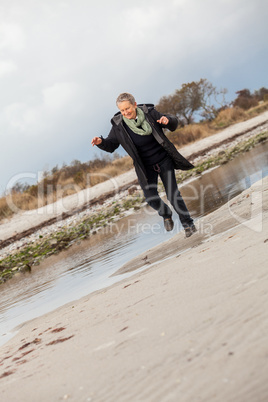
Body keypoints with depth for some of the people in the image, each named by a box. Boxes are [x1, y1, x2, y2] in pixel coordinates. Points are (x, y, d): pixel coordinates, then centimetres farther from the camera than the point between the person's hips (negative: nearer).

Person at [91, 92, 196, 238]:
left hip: (164, 160, -1)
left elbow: (173, 125, 1)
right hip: (145, 166, 1)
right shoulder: (118, 125, -10)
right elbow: (111, 145, 0)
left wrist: (168, 120, -22)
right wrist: (101, 142, -22)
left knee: (173, 194, -4)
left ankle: (188, 224, 14)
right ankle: (166, 214, 23)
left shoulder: (149, 113, -10)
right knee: (150, 196, -11)